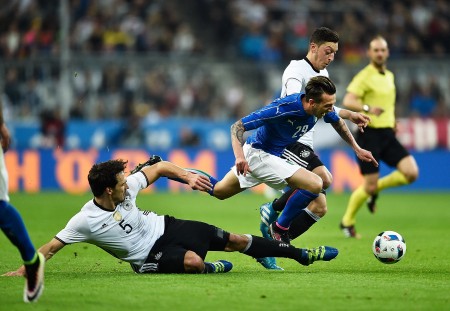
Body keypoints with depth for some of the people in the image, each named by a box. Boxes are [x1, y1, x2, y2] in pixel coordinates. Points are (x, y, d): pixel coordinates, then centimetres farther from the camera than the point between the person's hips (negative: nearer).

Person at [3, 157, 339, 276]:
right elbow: (52, 246, -18)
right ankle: (213, 268, 0)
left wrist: (187, 176, -11)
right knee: (192, 261, -38)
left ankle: (301, 254, 14)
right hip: (149, 255, -5)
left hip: (166, 227, 5)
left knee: (234, 240, 4)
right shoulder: (85, 221, -23)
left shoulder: (127, 187, -10)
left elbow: (161, 167, 3)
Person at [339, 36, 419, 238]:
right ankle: (347, 222, 16)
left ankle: (375, 190, 14)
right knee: (370, 185, -7)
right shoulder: (364, 77, -10)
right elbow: (348, 101, -23)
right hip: (369, 135, -7)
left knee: (411, 173, -10)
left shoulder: (389, 76, 14)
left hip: (387, 133, 7)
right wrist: (367, 108, -38)